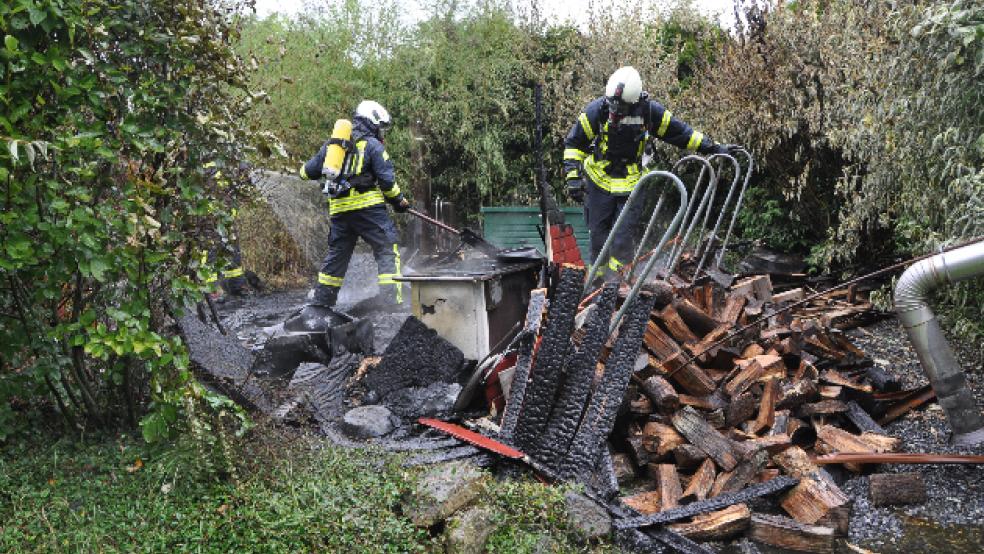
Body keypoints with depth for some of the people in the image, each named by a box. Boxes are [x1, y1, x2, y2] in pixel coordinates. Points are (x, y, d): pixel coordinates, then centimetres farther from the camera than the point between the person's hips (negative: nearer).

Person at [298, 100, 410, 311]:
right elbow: (387, 180, -6)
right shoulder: (373, 145, 1)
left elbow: (309, 171, 22)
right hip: (368, 206, -6)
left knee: (336, 254, 18)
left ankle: (321, 301, 24)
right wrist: (399, 201, 8)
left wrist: (304, 170, 45)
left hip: (339, 209, 6)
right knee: (387, 252, -4)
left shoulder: (333, 144, 18)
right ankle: (391, 301, -14)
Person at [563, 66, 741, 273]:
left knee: (623, 240, -6)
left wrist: (714, 148, 4)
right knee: (598, 235, 4)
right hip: (599, 182, 0)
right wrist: (572, 176, -11)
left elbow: (681, 133, 3)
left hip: (631, 184, 0)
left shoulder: (650, 111, -10)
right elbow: (573, 143, -3)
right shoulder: (596, 110, -13)